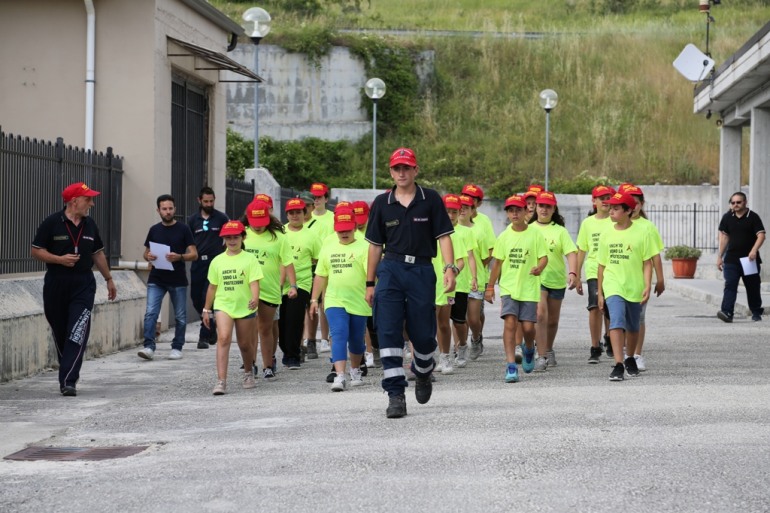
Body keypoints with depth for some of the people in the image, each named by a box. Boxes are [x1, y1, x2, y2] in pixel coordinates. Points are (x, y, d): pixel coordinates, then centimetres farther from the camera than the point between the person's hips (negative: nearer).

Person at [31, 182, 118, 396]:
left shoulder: (89, 224, 9)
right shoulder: (52, 223, -5)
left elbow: (98, 253, 20)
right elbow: (36, 251, -4)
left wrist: (108, 279, 22)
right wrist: (59, 259, -16)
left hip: (83, 286, 2)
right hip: (55, 286, -2)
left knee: (77, 334, -12)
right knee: (60, 334, 8)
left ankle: (69, 381, -16)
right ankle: (67, 374, 24)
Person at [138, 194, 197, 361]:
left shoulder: (183, 229, 1)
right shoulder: (154, 230, 10)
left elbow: (194, 255, -2)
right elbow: (146, 253, 18)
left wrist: (179, 257, -21)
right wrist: (148, 256, -6)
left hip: (178, 280, -2)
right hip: (156, 280, 2)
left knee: (180, 317, 5)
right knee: (150, 313, -11)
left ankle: (177, 348, 16)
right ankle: (149, 347, -12)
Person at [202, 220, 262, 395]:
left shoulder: (249, 259, -1)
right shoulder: (218, 261, 6)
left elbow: (254, 282, -10)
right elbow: (212, 287, 14)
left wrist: (255, 298, -29)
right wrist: (206, 310, 16)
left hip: (245, 307, 0)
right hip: (223, 305, 1)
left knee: (245, 344, 11)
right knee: (223, 338, -20)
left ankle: (248, 372, 41)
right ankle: (221, 381, -24)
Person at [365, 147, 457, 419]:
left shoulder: (431, 199, 2)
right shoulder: (382, 203, 7)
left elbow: (443, 236, 0)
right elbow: (375, 244, 11)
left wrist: (450, 268, -14)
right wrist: (370, 283, 11)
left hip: (422, 271, -1)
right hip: (390, 270, 1)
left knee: (423, 333, 4)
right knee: (388, 332, -9)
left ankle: (423, 372, 38)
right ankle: (395, 394, -6)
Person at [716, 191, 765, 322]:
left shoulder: (753, 217, -4)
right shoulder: (727, 218, 8)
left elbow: (761, 235, -12)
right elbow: (724, 237, 13)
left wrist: (754, 250, -28)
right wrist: (720, 256, 10)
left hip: (749, 259, -2)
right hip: (731, 259, 2)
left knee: (753, 287, 10)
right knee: (730, 286, -11)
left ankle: (756, 312, 26)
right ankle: (727, 312, -21)